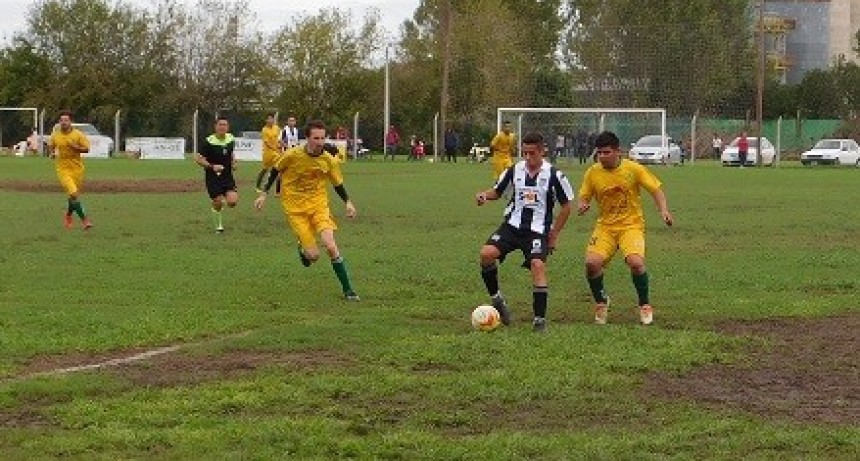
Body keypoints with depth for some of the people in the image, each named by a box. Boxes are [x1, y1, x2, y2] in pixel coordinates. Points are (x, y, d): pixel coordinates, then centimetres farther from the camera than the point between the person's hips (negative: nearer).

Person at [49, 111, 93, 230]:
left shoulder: (78, 134, -5)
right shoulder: (55, 135, -1)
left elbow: (86, 149, -5)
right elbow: (50, 146, 18)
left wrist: (75, 147, -21)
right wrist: (52, 153, -4)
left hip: (77, 168, 1)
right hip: (63, 169, -1)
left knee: (74, 194, 14)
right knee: (73, 193, -18)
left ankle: (68, 215, 43)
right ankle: (84, 219, -14)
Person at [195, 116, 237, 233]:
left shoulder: (231, 139, 2)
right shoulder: (208, 142, -14)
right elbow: (199, 159, -12)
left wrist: (233, 162, 3)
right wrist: (212, 166, -25)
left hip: (227, 176, 3)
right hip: (213, 177, -3)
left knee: (233, 201, -14)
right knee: (217, 204, 0)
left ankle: (224, 198, 23)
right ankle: (219, 226, 25)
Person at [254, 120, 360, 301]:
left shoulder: (330, 160, -9)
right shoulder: (292, 155, -16)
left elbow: (337, 183, 8)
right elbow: (276, 169, 3)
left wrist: (347, 202, -5)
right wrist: (264, 194, 4)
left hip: (318, 204, 2)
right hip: (295, 208, -2)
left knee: (331, 247, -17)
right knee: (313, 255, -9)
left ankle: (348, 290, -6)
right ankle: (303, 250, 30)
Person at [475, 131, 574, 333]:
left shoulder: (554, 175, -4)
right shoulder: (514, 170, 4)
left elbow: (566, 206, 4)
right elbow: (497, 191, 18)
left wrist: (554, 234, 2)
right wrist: (484, 195, -6)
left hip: (538, 230, -3)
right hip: (512, 225, 3)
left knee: (538, 265, -24)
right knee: (487, 253, -20)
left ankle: (540, 319, -16)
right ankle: (496, 298, 0)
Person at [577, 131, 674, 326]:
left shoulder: (633, 169, -8)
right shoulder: (592, 173, -2)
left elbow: (656, 189, -2)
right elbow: (584, 197, 8)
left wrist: (664, 211, -17)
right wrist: (582, 206, -16)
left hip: (631, 225, -2)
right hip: (605, 226, 3)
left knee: (636, 262, -27)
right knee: (591, 262, -20)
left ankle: (645, 305, 0)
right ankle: (601, 302, 9)